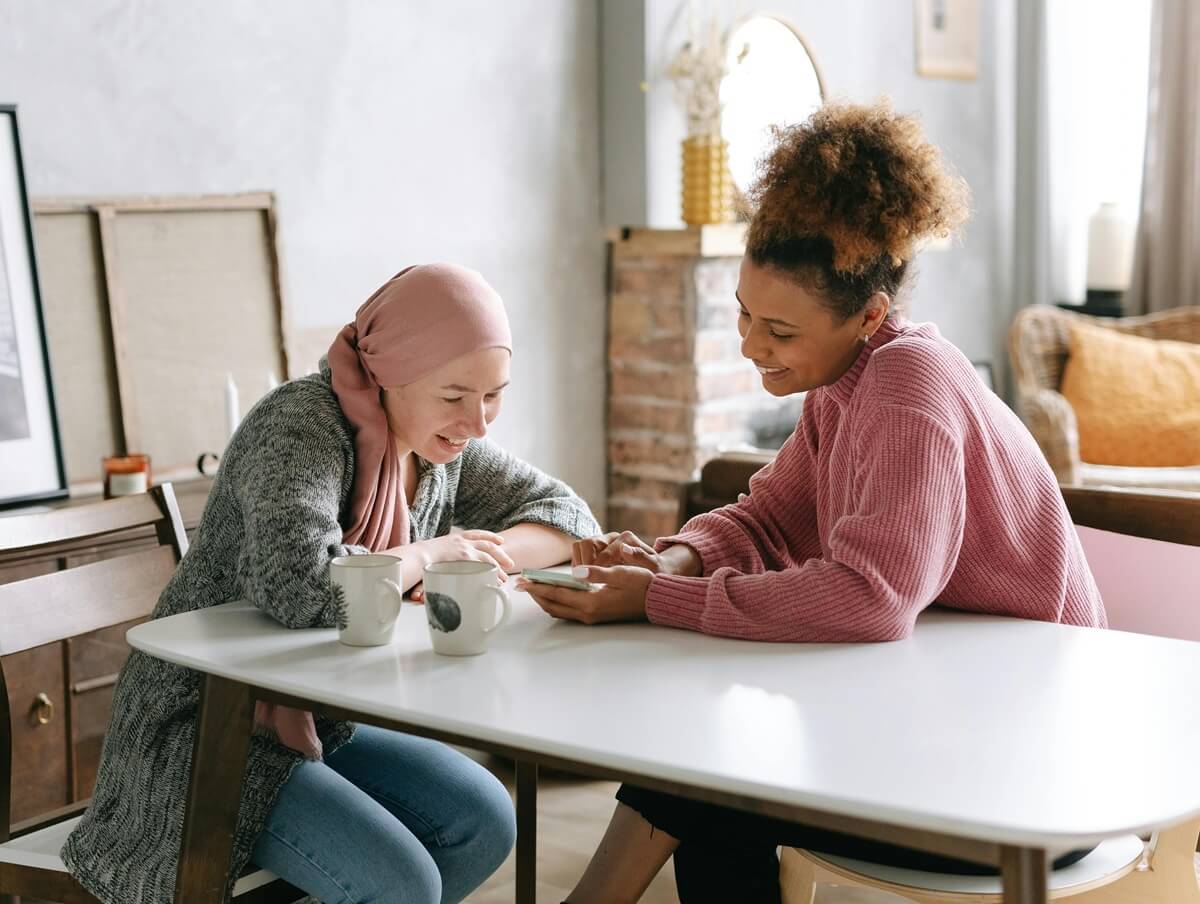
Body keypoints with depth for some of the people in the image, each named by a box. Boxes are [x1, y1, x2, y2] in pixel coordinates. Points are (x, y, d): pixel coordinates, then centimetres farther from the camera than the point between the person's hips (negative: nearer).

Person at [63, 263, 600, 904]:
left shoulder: (442, 445, 0)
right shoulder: (303, 424, -24)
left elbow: (568, 514, 8)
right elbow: (300, 585, -41)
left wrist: (489, 554, -15)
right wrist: (432, 553, -23)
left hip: (323, 723, 8)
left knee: (484, 822, -5)